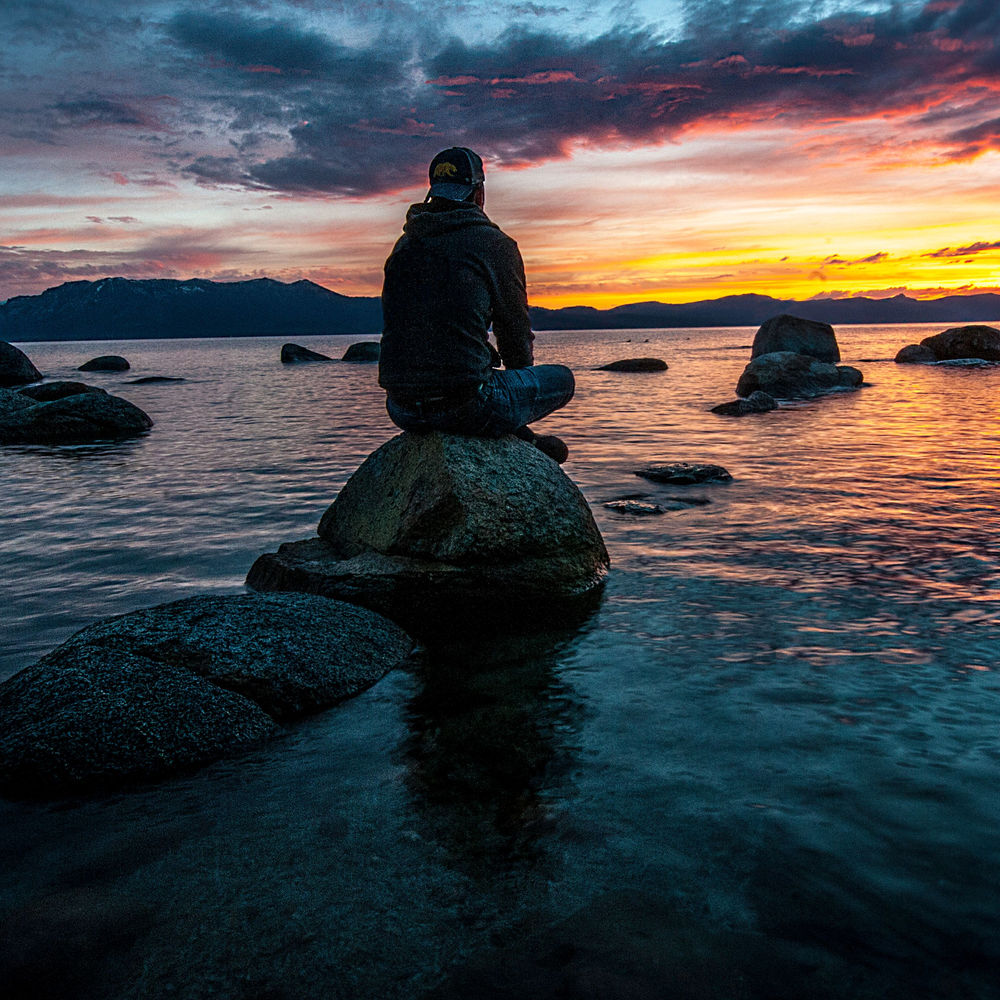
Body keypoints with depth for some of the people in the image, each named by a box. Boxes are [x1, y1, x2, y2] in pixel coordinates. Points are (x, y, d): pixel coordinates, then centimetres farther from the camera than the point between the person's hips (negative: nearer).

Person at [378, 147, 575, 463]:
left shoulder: (404, 245, 14)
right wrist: (522, 374, 28)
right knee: (561, 379, 16)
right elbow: (516, 331, 4)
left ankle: (521, 439, 34)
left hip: (401, 411, 6)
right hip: (465, 407, -6)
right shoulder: (495, 244, -2)